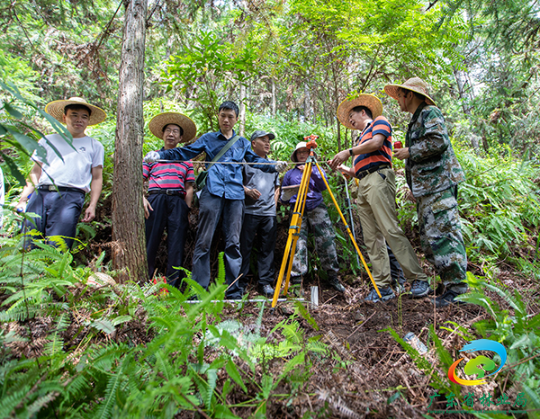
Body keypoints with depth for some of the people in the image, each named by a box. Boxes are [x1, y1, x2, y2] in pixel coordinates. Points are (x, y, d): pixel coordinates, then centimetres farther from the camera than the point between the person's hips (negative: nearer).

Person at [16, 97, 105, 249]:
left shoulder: (94, 146, 16)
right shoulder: (48, 141, 22)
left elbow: (97, 178, 11)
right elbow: (35, 173, 20)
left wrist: (92, 206, 0)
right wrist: (23, 199, 9)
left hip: (70, 197, -3)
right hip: (40, 194, 3)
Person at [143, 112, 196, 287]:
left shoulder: (186, 160, 19)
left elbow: (189, 188, 14)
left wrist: (187, 210, 3)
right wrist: (142, 199, -5)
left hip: (178, 201, 1)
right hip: (156, 199, -1)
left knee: (176, 245, -2)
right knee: (150, 242, -4)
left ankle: (172, 286, 4)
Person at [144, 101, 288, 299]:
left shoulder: (242, 142, 22)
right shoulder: (208, 138, 16)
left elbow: (256, 160, 17)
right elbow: (185, 152, 11)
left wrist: (274, 165, -1)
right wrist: (159, 154, -2)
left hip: (235, 194, 2)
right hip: (212, 192, -2)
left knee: (233, 242, 1)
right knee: (204, 241, -5)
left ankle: (234, 291, 5)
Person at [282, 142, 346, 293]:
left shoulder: (317, 169, 20)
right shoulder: (290, 173, 21)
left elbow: (323, 186, 2)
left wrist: (312, 173, -10)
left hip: (317, 208, 0)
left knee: (327, 240, -8)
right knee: (298, 243, -12)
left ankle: (333, 276, 3)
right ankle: (296, 279, -10)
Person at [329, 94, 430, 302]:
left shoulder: (379, 121, 13)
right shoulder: (362, 138, 34)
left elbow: (376, 142, -9)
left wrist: (349, 152, -9)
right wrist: (342, 168, 18)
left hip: (378, 178, -8)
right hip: (363, 184, 8)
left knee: (391, 231, -17)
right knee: (372, 238, -1)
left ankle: (419, 279, -11)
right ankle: (383, 287, -1)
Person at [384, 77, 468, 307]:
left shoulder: (430, 113, -4)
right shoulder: (416, 120, 26)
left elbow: (439, 141, -19)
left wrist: (410, 152, -11)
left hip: (438, 184, -10)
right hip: (425, 187, 10)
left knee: (442, 232, -13)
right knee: (429, 236, 8)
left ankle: (457, 286, -8)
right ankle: (448, 280, 14)